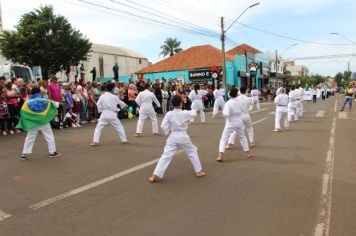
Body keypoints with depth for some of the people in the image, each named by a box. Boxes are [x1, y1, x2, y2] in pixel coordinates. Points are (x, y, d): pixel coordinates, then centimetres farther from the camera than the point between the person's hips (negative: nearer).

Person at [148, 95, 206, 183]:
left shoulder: (169, 114, -10)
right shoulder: (185, 113, -6)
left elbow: (163, 126, -14)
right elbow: (193, 113, 16)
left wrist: (168, 132, 4)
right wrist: (194, 110, 39)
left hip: (172, 137, 0)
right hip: (183, 137, 0)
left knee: (166, 156, 0)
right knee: (192, 151, 22)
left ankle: (154, 176, -4)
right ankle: (198, 171, 29)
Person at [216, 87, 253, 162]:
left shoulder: (228, 103, -18)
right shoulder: (240, 101, -4)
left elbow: (226, 114, -26)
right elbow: (243, 110, 9)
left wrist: (223, 112, -6)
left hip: (230, 123, -4)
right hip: (239, 122, 4)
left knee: (223, 139, 2)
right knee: (243, 137, 25)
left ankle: (220, 156, -9)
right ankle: (248, 153, 34)